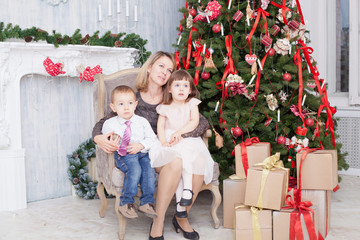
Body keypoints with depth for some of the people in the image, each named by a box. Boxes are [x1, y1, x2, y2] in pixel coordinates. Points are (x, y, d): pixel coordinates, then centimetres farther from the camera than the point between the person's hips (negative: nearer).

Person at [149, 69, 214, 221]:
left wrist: (178, 133, -16)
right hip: (170, 142, 0)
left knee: (187, 156, -33)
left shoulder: (192, 103, 8)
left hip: (188, 139, 0)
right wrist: (163, 141, -16)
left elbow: (194, 122, -4)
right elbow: (160, 126, 3)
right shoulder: (165, 107, 9)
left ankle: (187, 189, -27)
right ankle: (180, 199, -26)